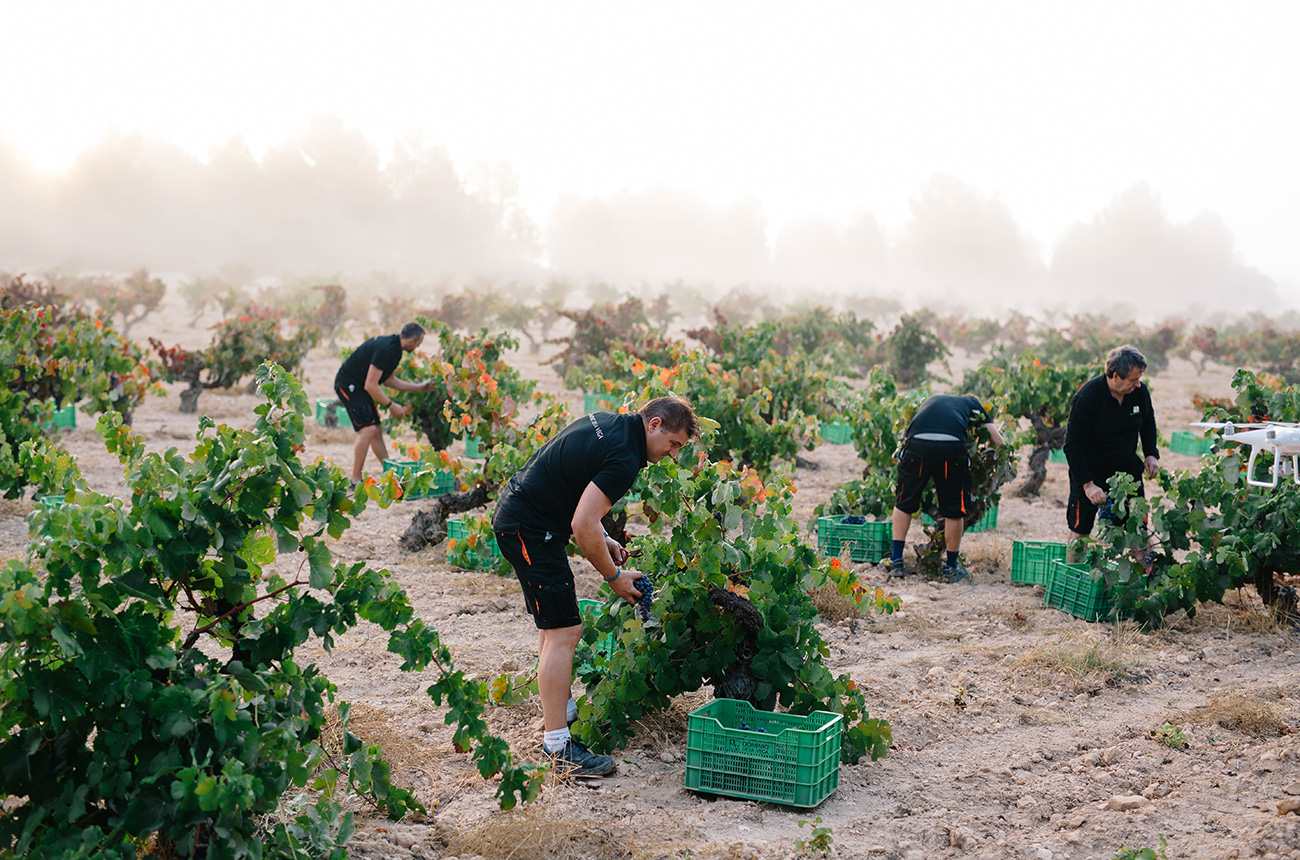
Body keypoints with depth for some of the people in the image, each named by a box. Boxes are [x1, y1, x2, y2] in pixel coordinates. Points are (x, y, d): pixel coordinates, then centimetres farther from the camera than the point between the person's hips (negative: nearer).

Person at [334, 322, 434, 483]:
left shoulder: (393, 347, 6)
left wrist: (418, 387, 17)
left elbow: (387, 379, 16)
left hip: (358, 386, 10)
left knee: (377, 429, 12)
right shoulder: (384, 349, -26)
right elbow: (370, 386, -25)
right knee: (368, 429, -17)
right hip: (348, 385, -10)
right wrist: (391, 405, -16)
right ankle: (355, 481, -13)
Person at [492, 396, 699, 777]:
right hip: (531, 529, -11)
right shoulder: (624, 459, -20)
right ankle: (558, 745, -8)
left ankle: (562, 709, 34)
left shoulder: (606, 422, 10)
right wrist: (614, 577, -10)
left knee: (554, 623, 21)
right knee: (564, 631, -10)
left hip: (514, 511, 11)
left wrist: (603, 540, 14)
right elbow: (583, 525, -24)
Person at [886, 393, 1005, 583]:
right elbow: (999, 442, 25)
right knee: (954, 510, 13)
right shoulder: (972, 403, 32)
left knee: (903, 503, 19)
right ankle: (951, 568, 24)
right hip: (951, 446, -2)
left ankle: (896, 561, 20)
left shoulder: (931, 400, 40)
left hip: (916, 442, 2)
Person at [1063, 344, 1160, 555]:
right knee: (1080, 529, 0)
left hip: (1127, 468, 4)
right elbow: (1072, 445, -20)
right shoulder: (1086, 397, -23)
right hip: (1091, 471, -4)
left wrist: (1151, 454, 0)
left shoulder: (1139, 391, -9)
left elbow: (1148, 422, 14)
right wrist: (1087, 484, -27)